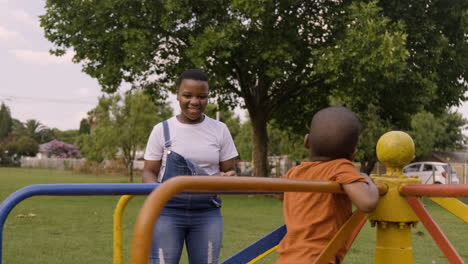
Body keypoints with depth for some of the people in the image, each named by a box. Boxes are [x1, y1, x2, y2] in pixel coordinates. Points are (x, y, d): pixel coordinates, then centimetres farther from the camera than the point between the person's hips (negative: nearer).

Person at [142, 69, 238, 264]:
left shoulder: (219, 130, 4)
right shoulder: (162, 130, 0)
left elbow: (230, 171, 8)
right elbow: (149, 172, 2)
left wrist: (228, 178, -17)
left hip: (207, 213, 2)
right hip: (168, 211, -2)